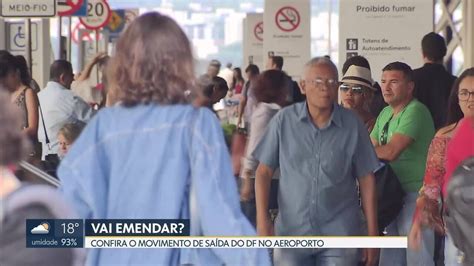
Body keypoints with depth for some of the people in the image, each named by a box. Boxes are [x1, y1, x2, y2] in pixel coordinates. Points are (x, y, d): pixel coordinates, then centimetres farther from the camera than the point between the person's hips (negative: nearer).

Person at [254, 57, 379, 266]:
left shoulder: (353, 125, -1)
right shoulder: (284, 121, -1)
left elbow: (366, 180, 4)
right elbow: (264, 172, 4)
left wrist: (372, 234, 3)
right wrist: (262, 219, -6)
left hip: (339, 235, 0)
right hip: (291, 233, 0)